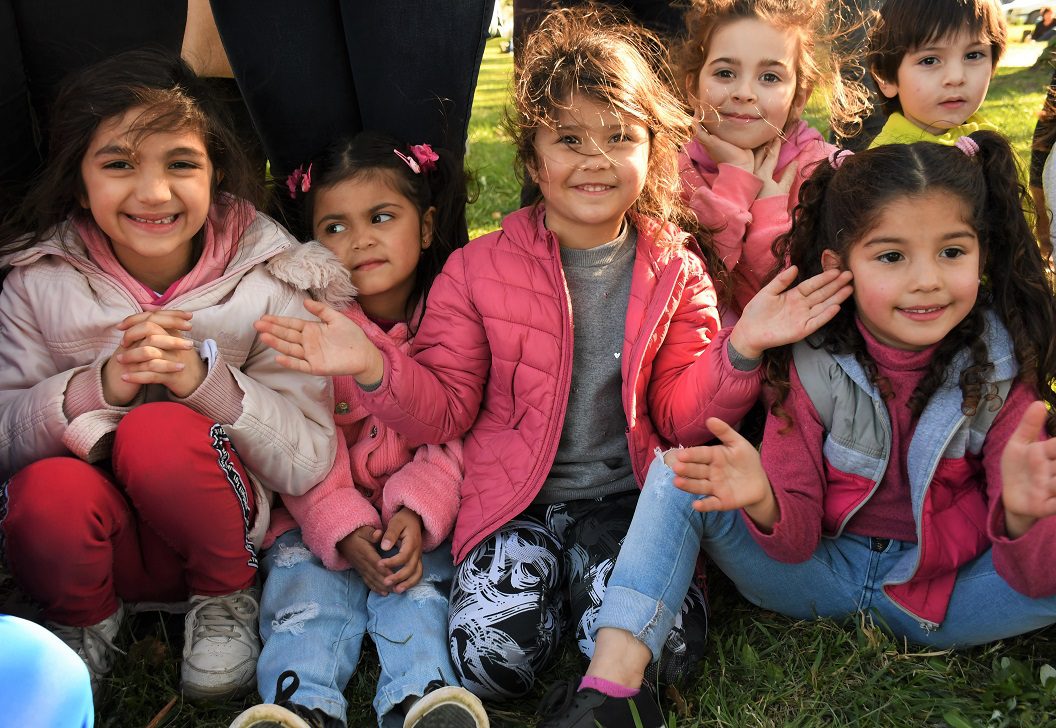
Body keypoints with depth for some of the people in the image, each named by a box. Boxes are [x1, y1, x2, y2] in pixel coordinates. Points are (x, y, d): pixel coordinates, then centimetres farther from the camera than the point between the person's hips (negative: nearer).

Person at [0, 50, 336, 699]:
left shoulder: (268, 275, -11)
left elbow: (309, 462, -13)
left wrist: (206, 379, -28)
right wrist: (101, 384, -26)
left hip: (225, 533, -1)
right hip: (99, 541, 1)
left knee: (160, 430, -30)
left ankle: (227, 597, 0)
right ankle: (85, 618, 4)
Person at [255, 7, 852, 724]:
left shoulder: (675, 271, 3)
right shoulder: (479, 270, -1)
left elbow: (682, 415, 1)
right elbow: (446, 409, 0)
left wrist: (740, 348, -17)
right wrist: (373, 367, -19)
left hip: (626, 498, 1)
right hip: (514, 501, 0)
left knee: (665, 646, -21)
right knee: (495, 656, -21)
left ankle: (581, 578, 10)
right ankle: (542, 577, 12)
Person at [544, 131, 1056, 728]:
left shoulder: (1005, 369, -13)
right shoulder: (812, 365, -13)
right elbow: (796, 539, -11)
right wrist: (763, 503, -35)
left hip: (943, 598, 0)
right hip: (821, 570, 1)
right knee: (675, 472, -20)